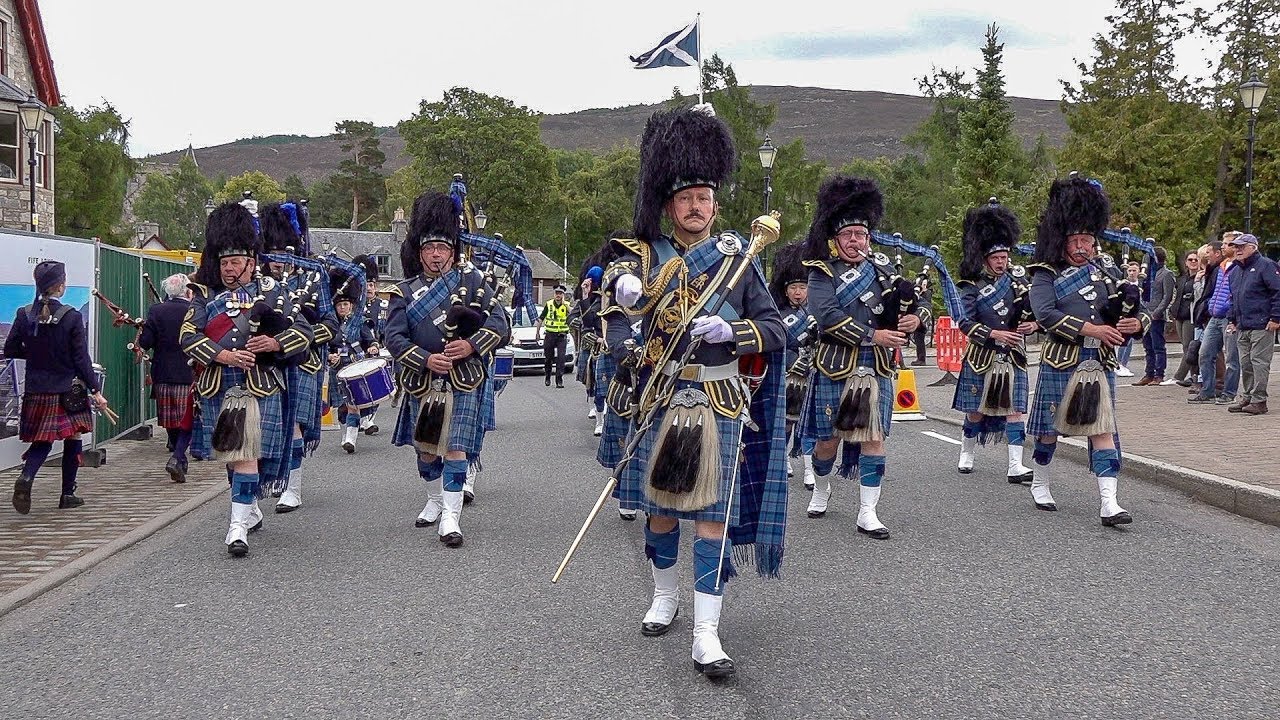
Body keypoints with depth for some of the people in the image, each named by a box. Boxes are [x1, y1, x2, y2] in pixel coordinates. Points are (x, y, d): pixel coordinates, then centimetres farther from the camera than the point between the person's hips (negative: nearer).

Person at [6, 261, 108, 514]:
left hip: (35, 391, 4)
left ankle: (26, 476, -14)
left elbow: (10, 350, 4)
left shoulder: (24, 314, -2)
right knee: (73, 439, 13)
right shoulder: (72, 317, -13)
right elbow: (81, 359, -12)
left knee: (41, 443, 14)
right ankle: (68, 494, 16)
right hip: (67, 391, -4)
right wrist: (95, 391, -5)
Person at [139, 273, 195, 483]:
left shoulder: (156, 311, -3)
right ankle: (177, 457, -12)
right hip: (189, 375, -3)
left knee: (171, 422, 15)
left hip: (163, 376, 3)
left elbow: (145, 342, -6)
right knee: (187, 421, 5)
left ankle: (179, 460, 24)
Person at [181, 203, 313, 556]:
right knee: (231, 454, 14)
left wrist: (275, 343, -18)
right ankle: (251, 510, 34)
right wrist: (223, 356, -17)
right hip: (218, 389, 3)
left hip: (260, 389, -3)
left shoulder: (272, 292, 5)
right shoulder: (205, 295, 9)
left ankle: (238, 525, -10)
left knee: (247, 453, -10)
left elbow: (302, 331, 2)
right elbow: (188, 337, -2)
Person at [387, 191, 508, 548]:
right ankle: (435, 502, 37)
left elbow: (499, 322, -3)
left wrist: (472, 345, -19)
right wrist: (426, 359, -19)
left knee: (455, 448, -7)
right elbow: (394, 337, -5)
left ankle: (451, 517, -4)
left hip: (463, 381, -2)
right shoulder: (405, 291, 4)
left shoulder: (471, 280, 2)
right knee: (426, 448, 16)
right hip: (422, 382, 3)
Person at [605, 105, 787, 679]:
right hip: (662, 400, 1)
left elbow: (774, 329, 0)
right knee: (660, 505, 13)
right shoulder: (648, 255, 3)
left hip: (721, 403, -1)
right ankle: (664, 594, 37)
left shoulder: (738, 257, 2)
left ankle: (706, 635, 0)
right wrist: (623, 287, -39)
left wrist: (729, 331, -19)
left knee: (713, 514, -3)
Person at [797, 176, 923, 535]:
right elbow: (827, 316, -17)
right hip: (836, 367, -3)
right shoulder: (822, 272, -3)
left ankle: (867, 513, 5)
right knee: (829, 439, 7)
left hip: (878, 369, 3)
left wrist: (913, 319, -9)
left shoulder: (882, 266, 11)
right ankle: (822, 489, 35)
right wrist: (872, 336, -20)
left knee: (874, 438, 0)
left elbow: (909, 302, 15)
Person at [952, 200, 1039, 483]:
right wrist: (994, 334, -23)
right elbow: (965, 322, -13)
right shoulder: (972, 287, -5)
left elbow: (1037, 310, 9)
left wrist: (1032, 325, -12)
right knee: (976, 409, 9)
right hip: (982, 356, -3)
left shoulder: (1018, 277, 6)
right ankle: (966, 454, 31)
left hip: (1013, 357, 3)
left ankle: (1015, 467, -4)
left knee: (1015, 409, -3)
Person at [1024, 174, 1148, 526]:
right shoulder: (1047, 274, -3)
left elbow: (1136, 308, 12)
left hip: (1101, 364, 3)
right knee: (1051, 426, 9)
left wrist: (1137, 322, -12)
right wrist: (1089, 329, -24)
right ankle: (1039, 484, 31)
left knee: (1103, 429, -2)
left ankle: (1108, 503, -5)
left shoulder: (1107, 268, 11)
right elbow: (1045, 314, -19)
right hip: (1062, 362, -3)